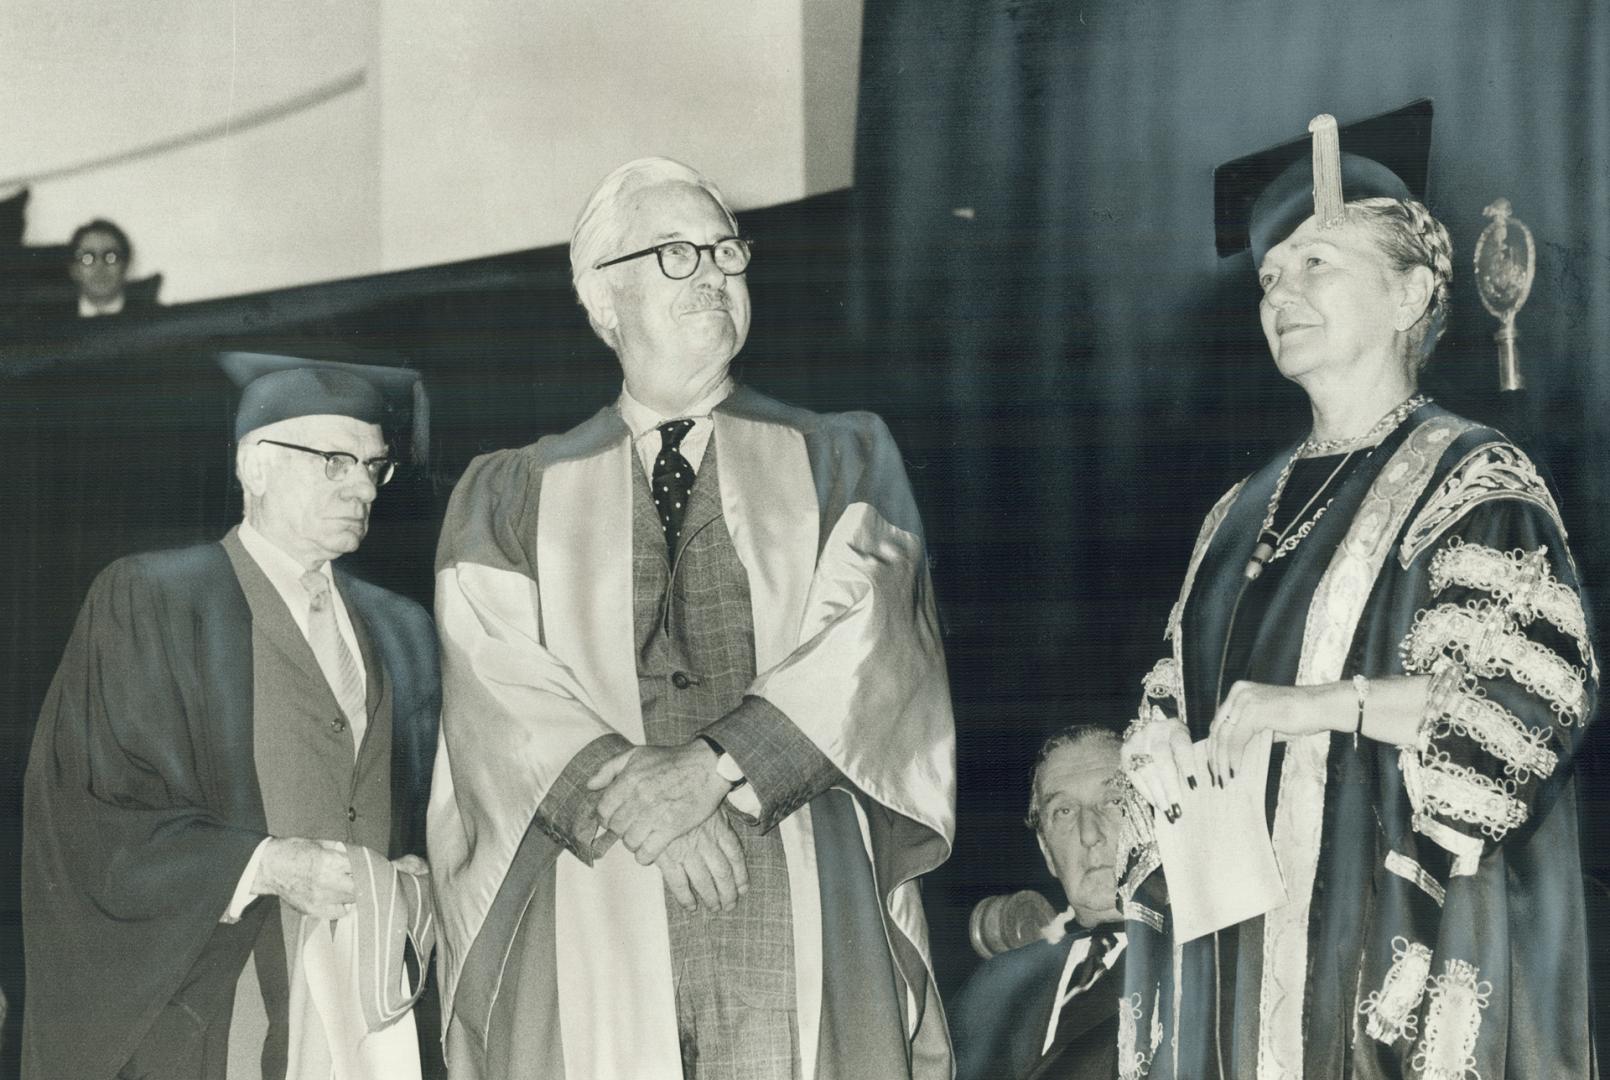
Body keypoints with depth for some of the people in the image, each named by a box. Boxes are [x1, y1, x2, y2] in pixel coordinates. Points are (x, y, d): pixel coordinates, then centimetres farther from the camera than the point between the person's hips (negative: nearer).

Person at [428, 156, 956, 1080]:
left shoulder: (844, 460, 14)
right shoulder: (508, 498, 14)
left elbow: (863, 637, -1)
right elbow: (501, 691, 0)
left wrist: (716, 763, -15)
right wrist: (629, 794, -16)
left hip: (803, 914, 0)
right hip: (587, 924, 0)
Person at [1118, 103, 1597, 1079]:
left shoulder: (1471, 478, -3)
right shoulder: (1245, 512, 17)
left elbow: (1545, 692, -14)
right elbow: (1183, 693, 22)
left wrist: (1323, 703, -19)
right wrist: (1158, 746, 0)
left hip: (1388, 933, -6)